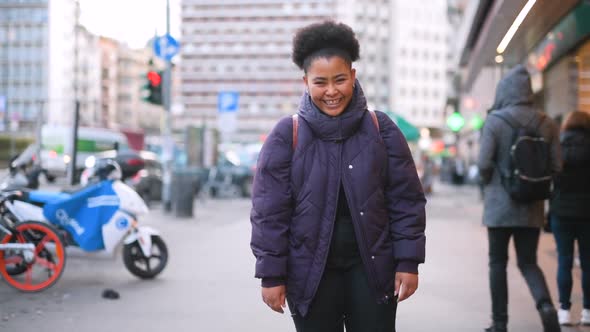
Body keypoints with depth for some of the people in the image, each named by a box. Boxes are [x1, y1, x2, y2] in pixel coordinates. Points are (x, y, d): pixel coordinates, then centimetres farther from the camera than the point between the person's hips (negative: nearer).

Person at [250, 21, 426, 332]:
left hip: (372, 268, 1)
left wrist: (408, 262, -3)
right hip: (311, 272, -1)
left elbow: (406, 201, 2)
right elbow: (269, 211, -3)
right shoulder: (286, 135, -3)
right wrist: (272, 274, -6)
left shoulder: (381, 129, 1)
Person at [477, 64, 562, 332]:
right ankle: (545, 305, -12)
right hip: (532, 208, 3)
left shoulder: (495, 121, -11)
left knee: (498, 262, 10)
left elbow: (484, 163, -16)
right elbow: (556, 166, 0)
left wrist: (489, 182, 5)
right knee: (528, 262, 13)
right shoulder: (546, 124, 1)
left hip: (500, 205, -3)